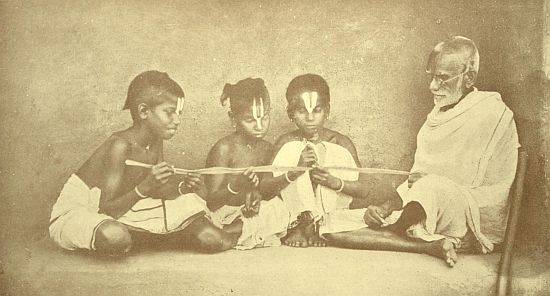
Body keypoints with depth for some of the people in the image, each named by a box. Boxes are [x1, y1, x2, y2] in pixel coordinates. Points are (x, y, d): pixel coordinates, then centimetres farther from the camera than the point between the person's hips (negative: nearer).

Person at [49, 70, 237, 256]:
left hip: (118, 210, 6)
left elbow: (157, 192, 2)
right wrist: (144, 187, -43)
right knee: (115, 237, -43)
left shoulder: (156, 141, -3)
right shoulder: (120, 145, -29)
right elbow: (107, 209, -30)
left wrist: (181, 187, -17)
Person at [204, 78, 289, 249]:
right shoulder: (224, 149, -15)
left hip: (250, 211, 7)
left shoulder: (267, 148, 4)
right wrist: (237, 186, -36)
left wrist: (256, 194, -17)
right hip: (225, 214, -7)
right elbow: (212, 199, -17)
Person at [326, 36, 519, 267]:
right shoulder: (437, 116, 16)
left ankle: (391, 234, -17)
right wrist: (387, 208, -2)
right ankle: (431, 246, -21)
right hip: (430, 219, 8)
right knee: (334, 230, -12)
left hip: (475, 224, -7)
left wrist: (430, 182, -14)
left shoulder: (493, 114, -7)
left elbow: (496, 197, -10)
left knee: (432, 187, -42)